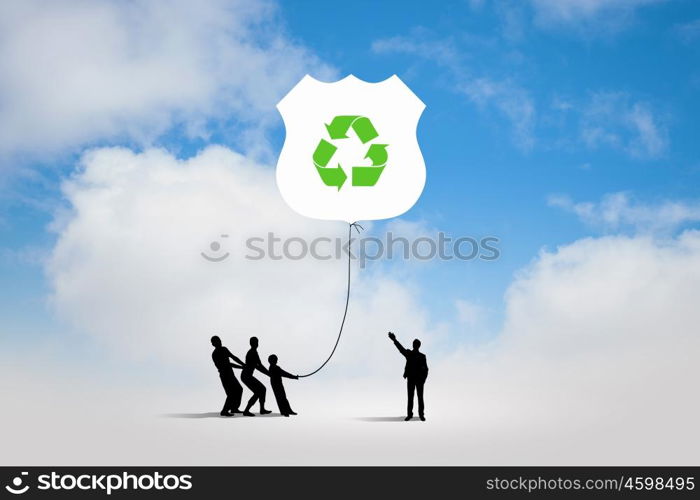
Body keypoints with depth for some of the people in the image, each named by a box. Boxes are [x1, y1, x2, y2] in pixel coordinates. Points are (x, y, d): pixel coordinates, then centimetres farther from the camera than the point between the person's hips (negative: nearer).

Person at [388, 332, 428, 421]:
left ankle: (421, 415, 7)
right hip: (410, 379, 1)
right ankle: (409, 414, 8)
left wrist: (424, 379, -9)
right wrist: (394, 340, -27)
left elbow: (425, 369, 2)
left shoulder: (422, 356, 4)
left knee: (420, 398, 1)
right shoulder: (408, 353, 5)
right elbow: (401, 348, -11)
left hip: (419, 379, -1)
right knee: (410, 398, 4)